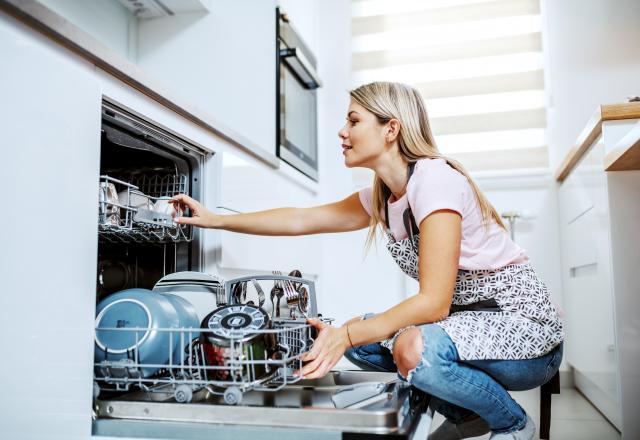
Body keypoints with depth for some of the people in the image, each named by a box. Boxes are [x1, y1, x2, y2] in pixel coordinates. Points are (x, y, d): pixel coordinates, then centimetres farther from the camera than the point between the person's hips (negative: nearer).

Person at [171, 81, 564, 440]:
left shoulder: (434, 178, -22)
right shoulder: (382, 197, 5)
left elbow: (434, 303, -27)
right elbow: (301, 220, 11)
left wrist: (347, 334, -30)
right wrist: (214, 220, 11)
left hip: (524, 323, -8)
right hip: (468, 318, 8)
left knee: (417, 347, -34)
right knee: (361, 336, -1)